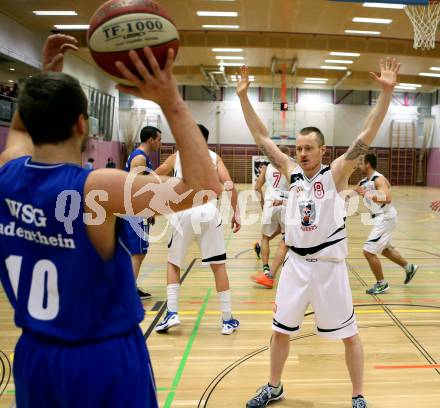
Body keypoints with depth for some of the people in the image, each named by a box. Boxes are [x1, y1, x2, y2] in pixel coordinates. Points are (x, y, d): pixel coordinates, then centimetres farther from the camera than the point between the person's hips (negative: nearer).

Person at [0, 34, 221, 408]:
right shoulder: (97, 189, -25)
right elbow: (203, 186, -27)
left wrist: (46, 73, 12)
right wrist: (172, 103, -27)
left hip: (34, 355, 6)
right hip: (106, 360, -5)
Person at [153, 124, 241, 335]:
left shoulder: (177, 156, 19)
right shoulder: (214, 157, 17)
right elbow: (229, 184, 3)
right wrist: (236, 213, 8)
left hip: (183, 214, 0)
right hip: (208, 213, 0)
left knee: (173, 264, 18)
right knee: (218, 265, 9)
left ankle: (172, 313, 7)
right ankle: (227, 319, 13)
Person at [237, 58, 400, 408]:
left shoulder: (336, 173, -9)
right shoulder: (292, 172, 1)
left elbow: (367, 136, -19)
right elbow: (261, 137, 3)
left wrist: (387, 92, -29)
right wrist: (243, 96, -1)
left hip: (329, 266, -4)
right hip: (295, 263, 4)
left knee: (349, 334, 9)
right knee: (280, 330, 14)